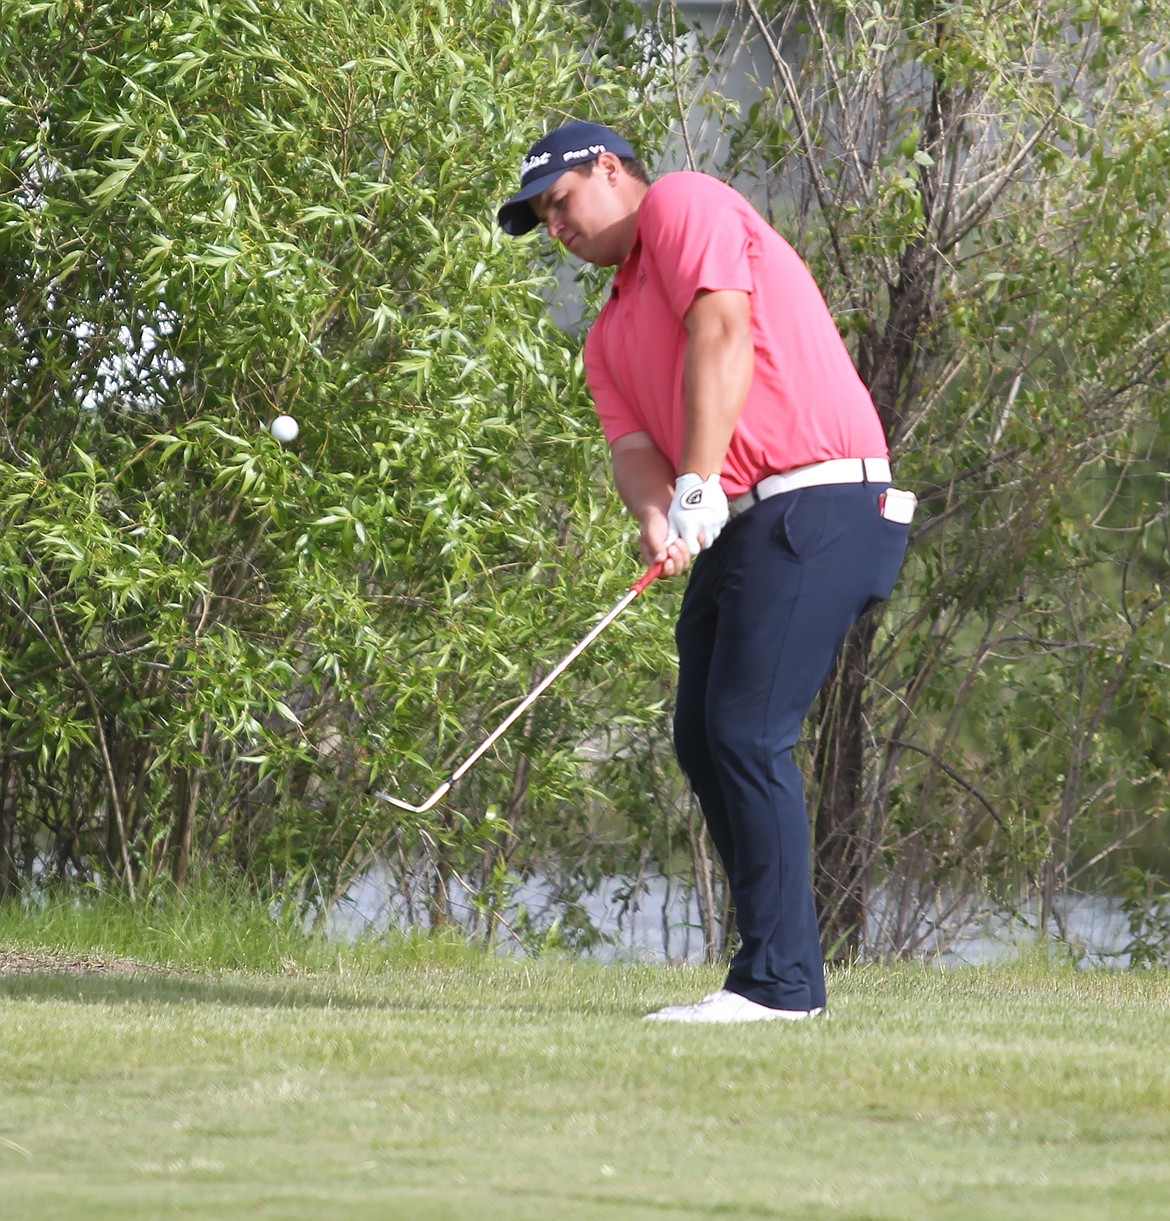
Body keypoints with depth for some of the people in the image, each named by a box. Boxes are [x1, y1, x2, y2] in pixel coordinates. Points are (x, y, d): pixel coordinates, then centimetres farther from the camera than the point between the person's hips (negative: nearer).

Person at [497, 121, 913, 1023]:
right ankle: (777, 966, 14)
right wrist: (657, 518, -14)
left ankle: (780, 980, -14)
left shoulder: (683, 205, 1)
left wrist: (698, 487, -19)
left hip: (819, 504, -10)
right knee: (703, 740, 9)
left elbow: (722, 335, -14)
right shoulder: (610, 332, 25)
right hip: (741, 528, 10)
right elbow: (632, 443, 9)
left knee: (747, 736, -15)